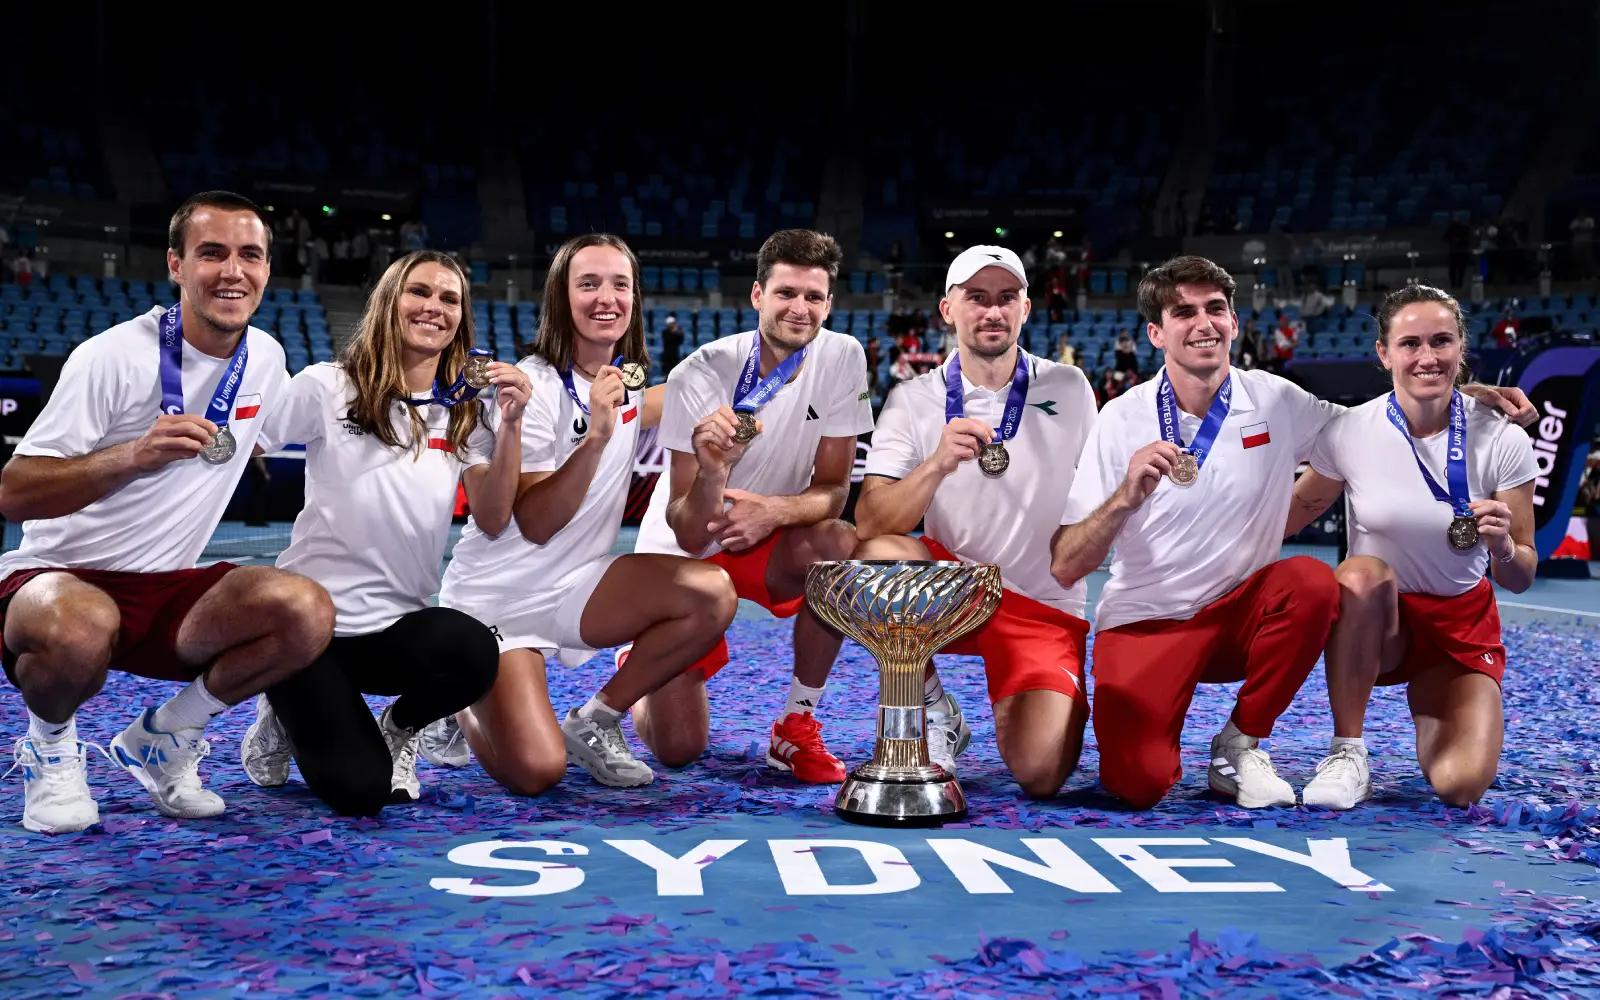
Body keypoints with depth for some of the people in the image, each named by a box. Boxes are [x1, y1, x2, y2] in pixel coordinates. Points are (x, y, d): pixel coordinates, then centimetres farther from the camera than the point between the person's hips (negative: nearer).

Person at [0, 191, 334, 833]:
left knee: (307, 611, -24)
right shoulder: (114, 357, -14)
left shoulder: (266, 358, 5)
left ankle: (162, 739, 3)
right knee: (80, 631, -41)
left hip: (169, 590, 5)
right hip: (55, 579, -5)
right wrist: (134, 454, -32)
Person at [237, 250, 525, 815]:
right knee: (357, 791, -16)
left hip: (401, 624, 3)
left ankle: (398, 729, 4)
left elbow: (493, 519, -5)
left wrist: (511, 425, -15)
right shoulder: (328, 388, -3)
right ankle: (287, 718, 21)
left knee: (474, 653, -33)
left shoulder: (465, 413, 6)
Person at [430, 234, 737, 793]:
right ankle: (457, 706, 12)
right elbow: (535, 523, -22)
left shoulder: (629, 382, 4)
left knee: (713, 595, -21)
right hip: (495, 600, -6)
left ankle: (592, 722, -2)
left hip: (577, 590, 6)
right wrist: (596, 435, -33)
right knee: (536, 772, -23)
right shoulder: (533, 386, -16)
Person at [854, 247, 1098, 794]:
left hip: (1045, 607, 0)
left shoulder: (1068, 389, 1)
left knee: (1041, 774, -21)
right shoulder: (913, 400, -3)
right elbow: (871, 524, -17)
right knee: (875, 556, -33)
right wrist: (937, 465, -33)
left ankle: (1026, 707, 18)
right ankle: (934, 716, -9)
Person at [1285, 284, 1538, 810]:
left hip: (1465, 622, 1)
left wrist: (1503, 548, -28)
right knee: (1363, 574, -37)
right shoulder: (1349, 431, -13)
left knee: (1462, 788, -21)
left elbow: (1521, 579, -6)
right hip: (1371, 621, 0)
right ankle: (1346, 754, -19)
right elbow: (1287, 518, 2)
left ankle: (1433, 719, 18)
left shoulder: (1503, 440, -12)